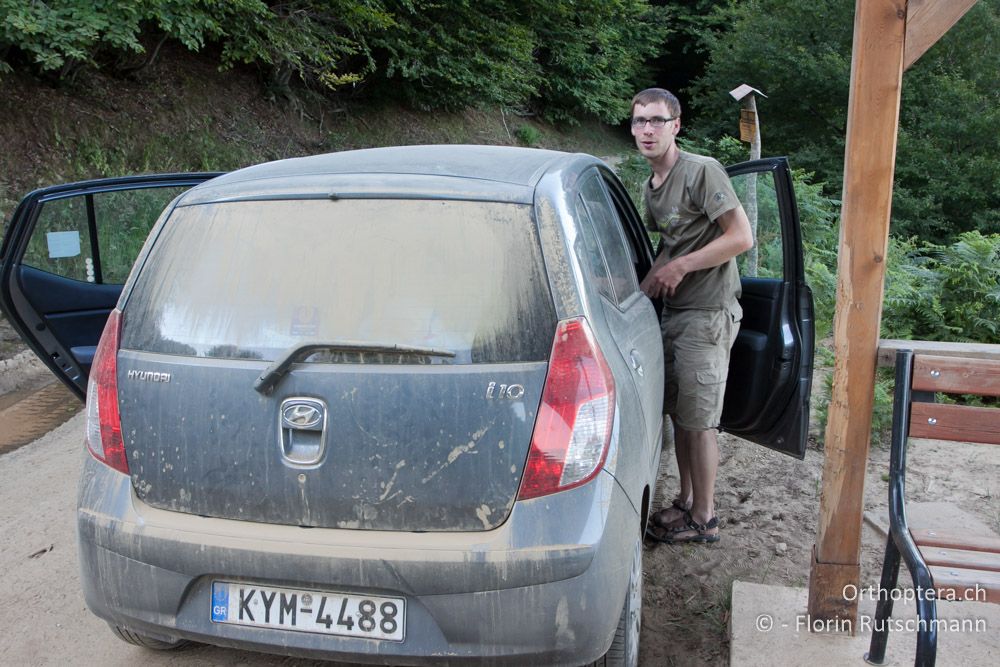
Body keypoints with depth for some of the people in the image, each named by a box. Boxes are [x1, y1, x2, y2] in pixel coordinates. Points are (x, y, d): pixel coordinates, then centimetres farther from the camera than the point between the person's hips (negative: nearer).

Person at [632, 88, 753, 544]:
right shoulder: (652, 189, 13)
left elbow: (741, 238, -18)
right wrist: (648, 283, 8)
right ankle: (685, 499, 29)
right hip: (673, 312, 9)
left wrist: (680, 267, -17)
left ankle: (703, 519, 11)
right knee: (678, 412, 14)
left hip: (708, 313, -8)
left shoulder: (701, 172, -14)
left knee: (699, 419, -3)